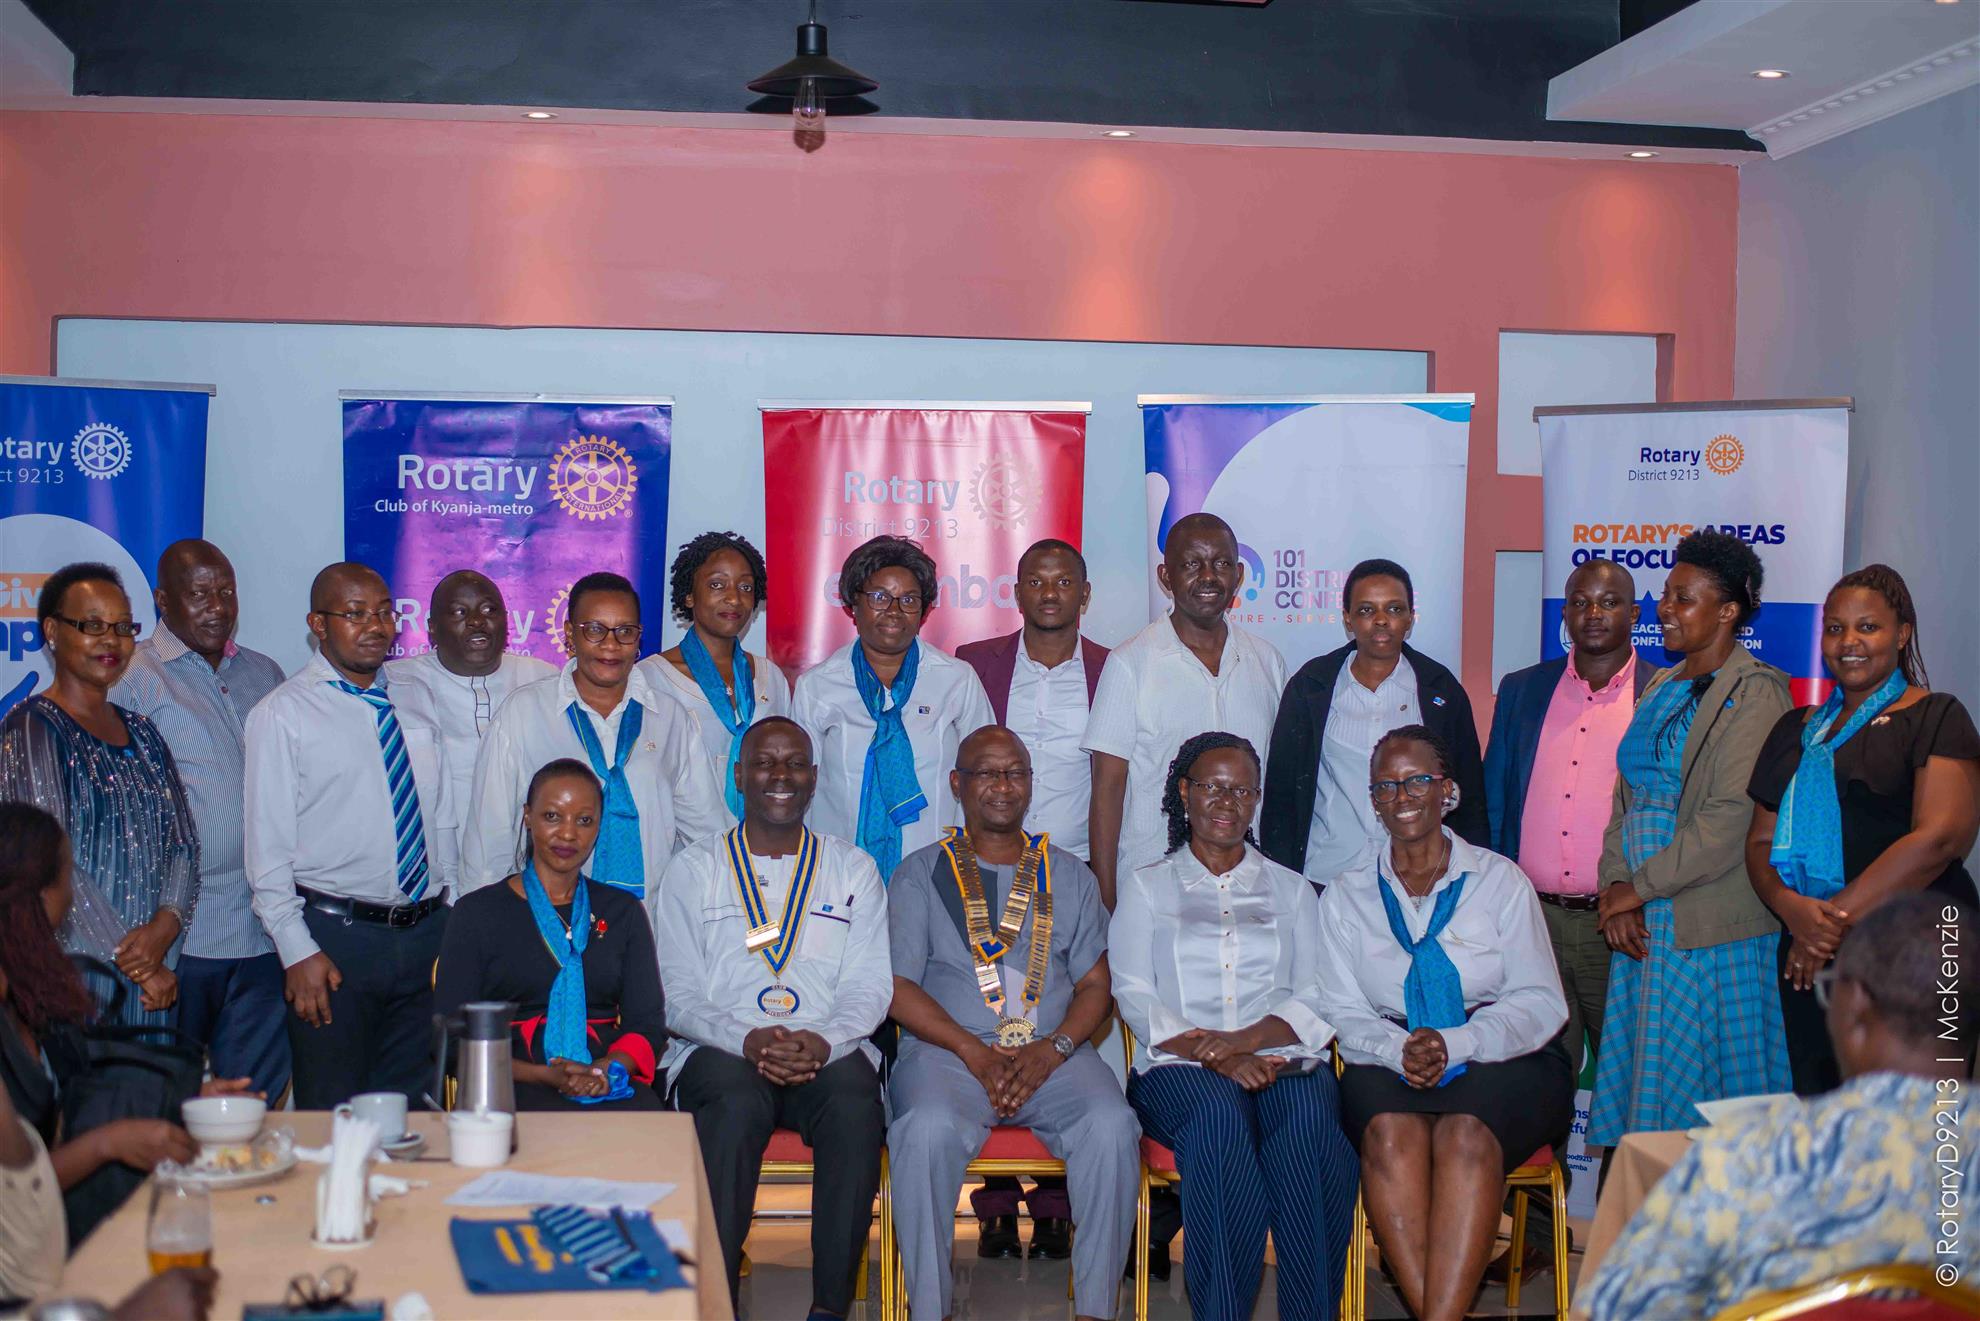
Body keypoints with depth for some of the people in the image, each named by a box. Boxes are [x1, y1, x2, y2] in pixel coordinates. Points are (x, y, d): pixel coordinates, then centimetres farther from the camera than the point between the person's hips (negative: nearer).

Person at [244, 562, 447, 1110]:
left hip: (428, 932, 4)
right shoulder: (283, 714, -4)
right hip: (335, 937, -4)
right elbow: (268, 844, -6)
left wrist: (455, 922, 8)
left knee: (410, 1107, 11)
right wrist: (298, 951, -12)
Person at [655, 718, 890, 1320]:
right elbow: (678, 994, 4)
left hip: (829, 1054, 1)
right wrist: (747, 1041, -16)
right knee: (735, 1100, -35)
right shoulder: (694, 869, 13)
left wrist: (823, 1042, -16)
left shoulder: (854, 869, 17)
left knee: (855, 1098, -33)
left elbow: (871, 987, 6)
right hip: (721, 1051, -1)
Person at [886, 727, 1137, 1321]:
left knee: (1111, 1126, -28)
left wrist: (1051, 1050, -8)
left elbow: (1095, 984, 12)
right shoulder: (920, 873, 11)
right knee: (928, 1128, -34)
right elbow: (897, 987, 2)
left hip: (1054, 1054, 2)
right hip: (947, 1049, -2)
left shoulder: (1069, 875, 19)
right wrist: (976, 1053, -11)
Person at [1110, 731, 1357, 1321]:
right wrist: (1211, 1055, -13)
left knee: (1308, 1117, -34)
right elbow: (1134, 997, 5)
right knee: (1220, 1113, -36)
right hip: (1180, 1069, -1)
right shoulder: (1147, 886, 18)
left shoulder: (1291, 890, 22)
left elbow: (1318, 1001, 9)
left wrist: (1245, 1039, -12)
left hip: (1283, 1061, 1)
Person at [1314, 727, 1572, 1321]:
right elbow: (1344, 1015, 7)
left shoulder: (1500, 880, 8)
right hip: (1388, 1064, 1)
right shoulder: (1346, 895, 13)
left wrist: (1455, 1044, -16)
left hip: (1504, 1062, -1)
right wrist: (1398, 1050, -16)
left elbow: (1541, 1003, 1)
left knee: (1465, 1131, -34)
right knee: (1391, 1130, -33)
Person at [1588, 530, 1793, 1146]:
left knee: (1698, 1086, -2)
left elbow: (1731, 819, -17)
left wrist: (1636, 890, -14)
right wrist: (1614, 886, -2)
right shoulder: (1660, 687, 16)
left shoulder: (1756, 693, -9)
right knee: (1638, 1075, 9)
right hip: (1642, 924, 7)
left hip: (1711, 930, -7)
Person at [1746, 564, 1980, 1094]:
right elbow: (1762, 841, 14)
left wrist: (1837, 915, -15)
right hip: (1809, 960, 5)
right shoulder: (1796, 730, 18)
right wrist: (1793, 908, -8)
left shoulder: (1936, 718, 0)